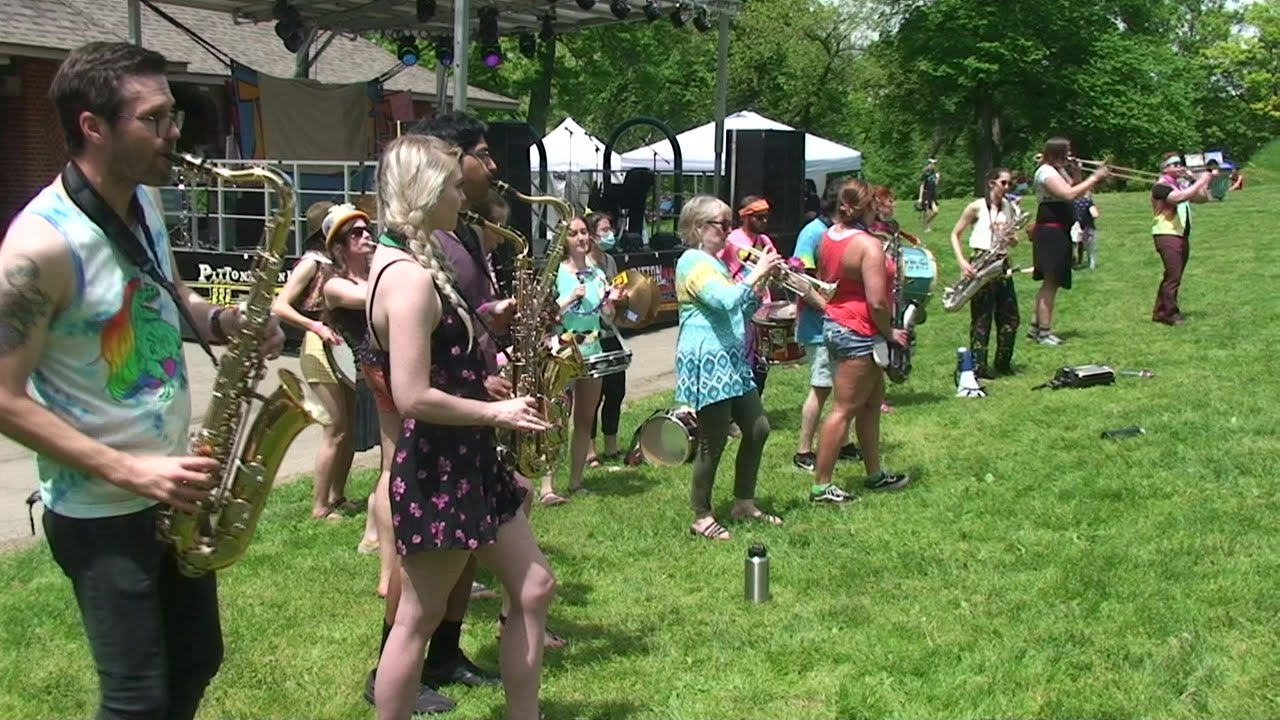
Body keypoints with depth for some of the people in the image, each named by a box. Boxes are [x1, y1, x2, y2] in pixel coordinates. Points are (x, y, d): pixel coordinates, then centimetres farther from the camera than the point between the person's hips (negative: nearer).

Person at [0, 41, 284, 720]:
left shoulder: (142, 203, 1)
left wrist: (226, 321, -5)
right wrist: (133, 472, -24)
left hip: (174, 488, 8)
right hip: (100, 514, -8)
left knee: (197, 665, 19)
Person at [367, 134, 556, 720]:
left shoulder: (410, 263, 10)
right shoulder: (409, 277, -22)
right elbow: (413, 397, -27)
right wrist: (497, 412, -16)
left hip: (467, 460, 10)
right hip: (435, 468, -10)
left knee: (534, 590, 14)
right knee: (419, 618, 3)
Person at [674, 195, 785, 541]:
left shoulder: (715, 262, 19)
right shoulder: (693, 262, -13)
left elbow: (740, 311, 20)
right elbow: (726, 301, -27)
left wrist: (761, 284, 6)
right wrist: (755, 274, -17)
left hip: (730, 360, 10)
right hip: (706, 361, -10)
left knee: (757, 429, 11)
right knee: (713, 441, -4)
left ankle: (744, 503, 24)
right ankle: (701, 517, 8)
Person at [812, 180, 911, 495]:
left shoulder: (829, 236, 6)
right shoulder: (868, 245, -20)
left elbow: (822, 281, 19)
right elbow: (877, 302, -24)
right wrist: (889, 333, -9)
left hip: (834, 324, 10)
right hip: (858, 333, -10)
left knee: (872, 401, 20)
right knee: (845, 409, -3)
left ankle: (875, 474, 29)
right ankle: (822, 484, 1)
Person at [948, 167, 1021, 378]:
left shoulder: (1009, 208, 10)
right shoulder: (977, 207, -7)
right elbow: (955, 235, -3)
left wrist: (1013, 240, -6)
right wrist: (962, 262, -15)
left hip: (1002, 265, 6)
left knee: (1010, 317, 7)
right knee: (982, 317, -3)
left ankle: (1003, 363, 22)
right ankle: (978, 367, 2)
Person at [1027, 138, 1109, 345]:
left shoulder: (1057, 171, 17)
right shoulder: (1046, 172, -15)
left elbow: (1072, 190, 18)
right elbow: (1068, 194, -27)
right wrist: (1094, 178, -22)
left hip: (1059, 233, 11)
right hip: (1050, 233, -11)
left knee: (1051, 283, 15)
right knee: (1051, 283, -8)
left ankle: (1036, 327, 21)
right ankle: (1044, 332, -5)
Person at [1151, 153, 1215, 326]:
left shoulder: (1182, 185, 16)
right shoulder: (1161, 186, -9)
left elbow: (1202, 198, 18)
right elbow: (1179, 197, -26)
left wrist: (1208, 180, 5)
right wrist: (1200, 182, -22)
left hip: (1182, 236, 9)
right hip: (1167, 235, -9)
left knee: (1172, 276, 11)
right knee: (1173, 276, -13)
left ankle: (1160, 312, 18)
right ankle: (1170, 313, -9)